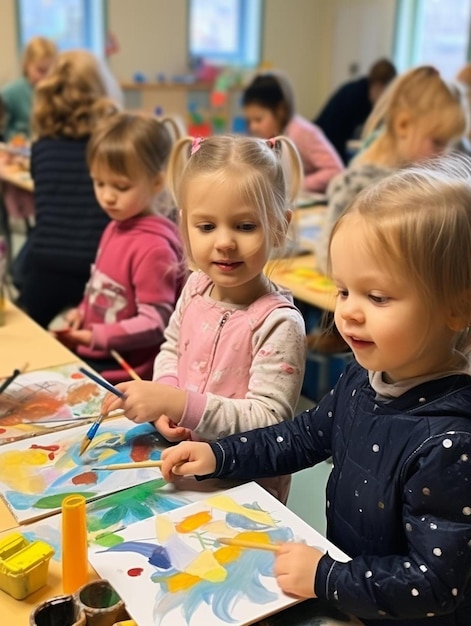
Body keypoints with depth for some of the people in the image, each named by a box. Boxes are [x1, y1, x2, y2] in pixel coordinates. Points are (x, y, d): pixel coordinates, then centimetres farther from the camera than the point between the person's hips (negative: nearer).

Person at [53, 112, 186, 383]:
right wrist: (83, 312, 1)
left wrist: (96, 337, -23)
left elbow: (155, 323, -21)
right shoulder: (116, 227, 6)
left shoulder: (154, 246, -22)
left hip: (125, 373, -8)